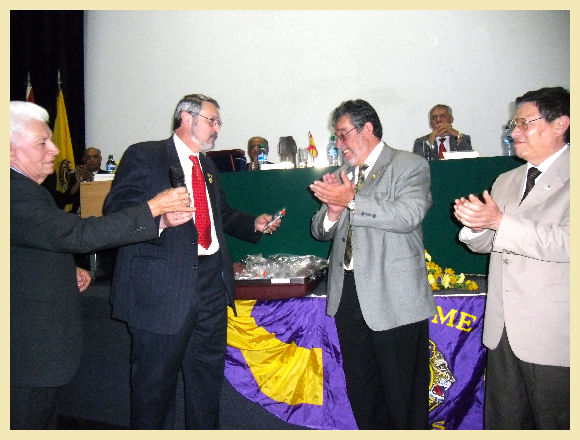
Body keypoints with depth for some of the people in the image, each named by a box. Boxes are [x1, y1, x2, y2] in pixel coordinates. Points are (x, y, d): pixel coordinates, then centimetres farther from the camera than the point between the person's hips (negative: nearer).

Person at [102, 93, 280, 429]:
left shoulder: (209, 166, 21)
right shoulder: (144, 156, -2)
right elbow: (116, 210, -10)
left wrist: (254, 224, 15)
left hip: (212, 282, 7)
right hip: (163, 284, -7)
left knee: (209, 373, 17)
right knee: (156, 379, 6)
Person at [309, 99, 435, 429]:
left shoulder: (410, 166, -3)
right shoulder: (341, 176, 15)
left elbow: (409, 215, -21)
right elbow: (320, 231, 14)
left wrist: (352, 200, -20)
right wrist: (332, 210, -7)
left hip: (393, 299, -6)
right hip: (348, 294, 6)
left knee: (403, 393, 7)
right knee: (361, 389, 19)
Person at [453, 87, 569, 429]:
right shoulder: (505, 182, 15)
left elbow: (567, 243, -21)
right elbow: (485, 244, 16)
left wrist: (500, 221, -22)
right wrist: (475, 224, -5)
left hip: (552, 335, -6)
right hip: (503, 329, 6)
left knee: (554, 423, 10)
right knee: (501, 422, 16)